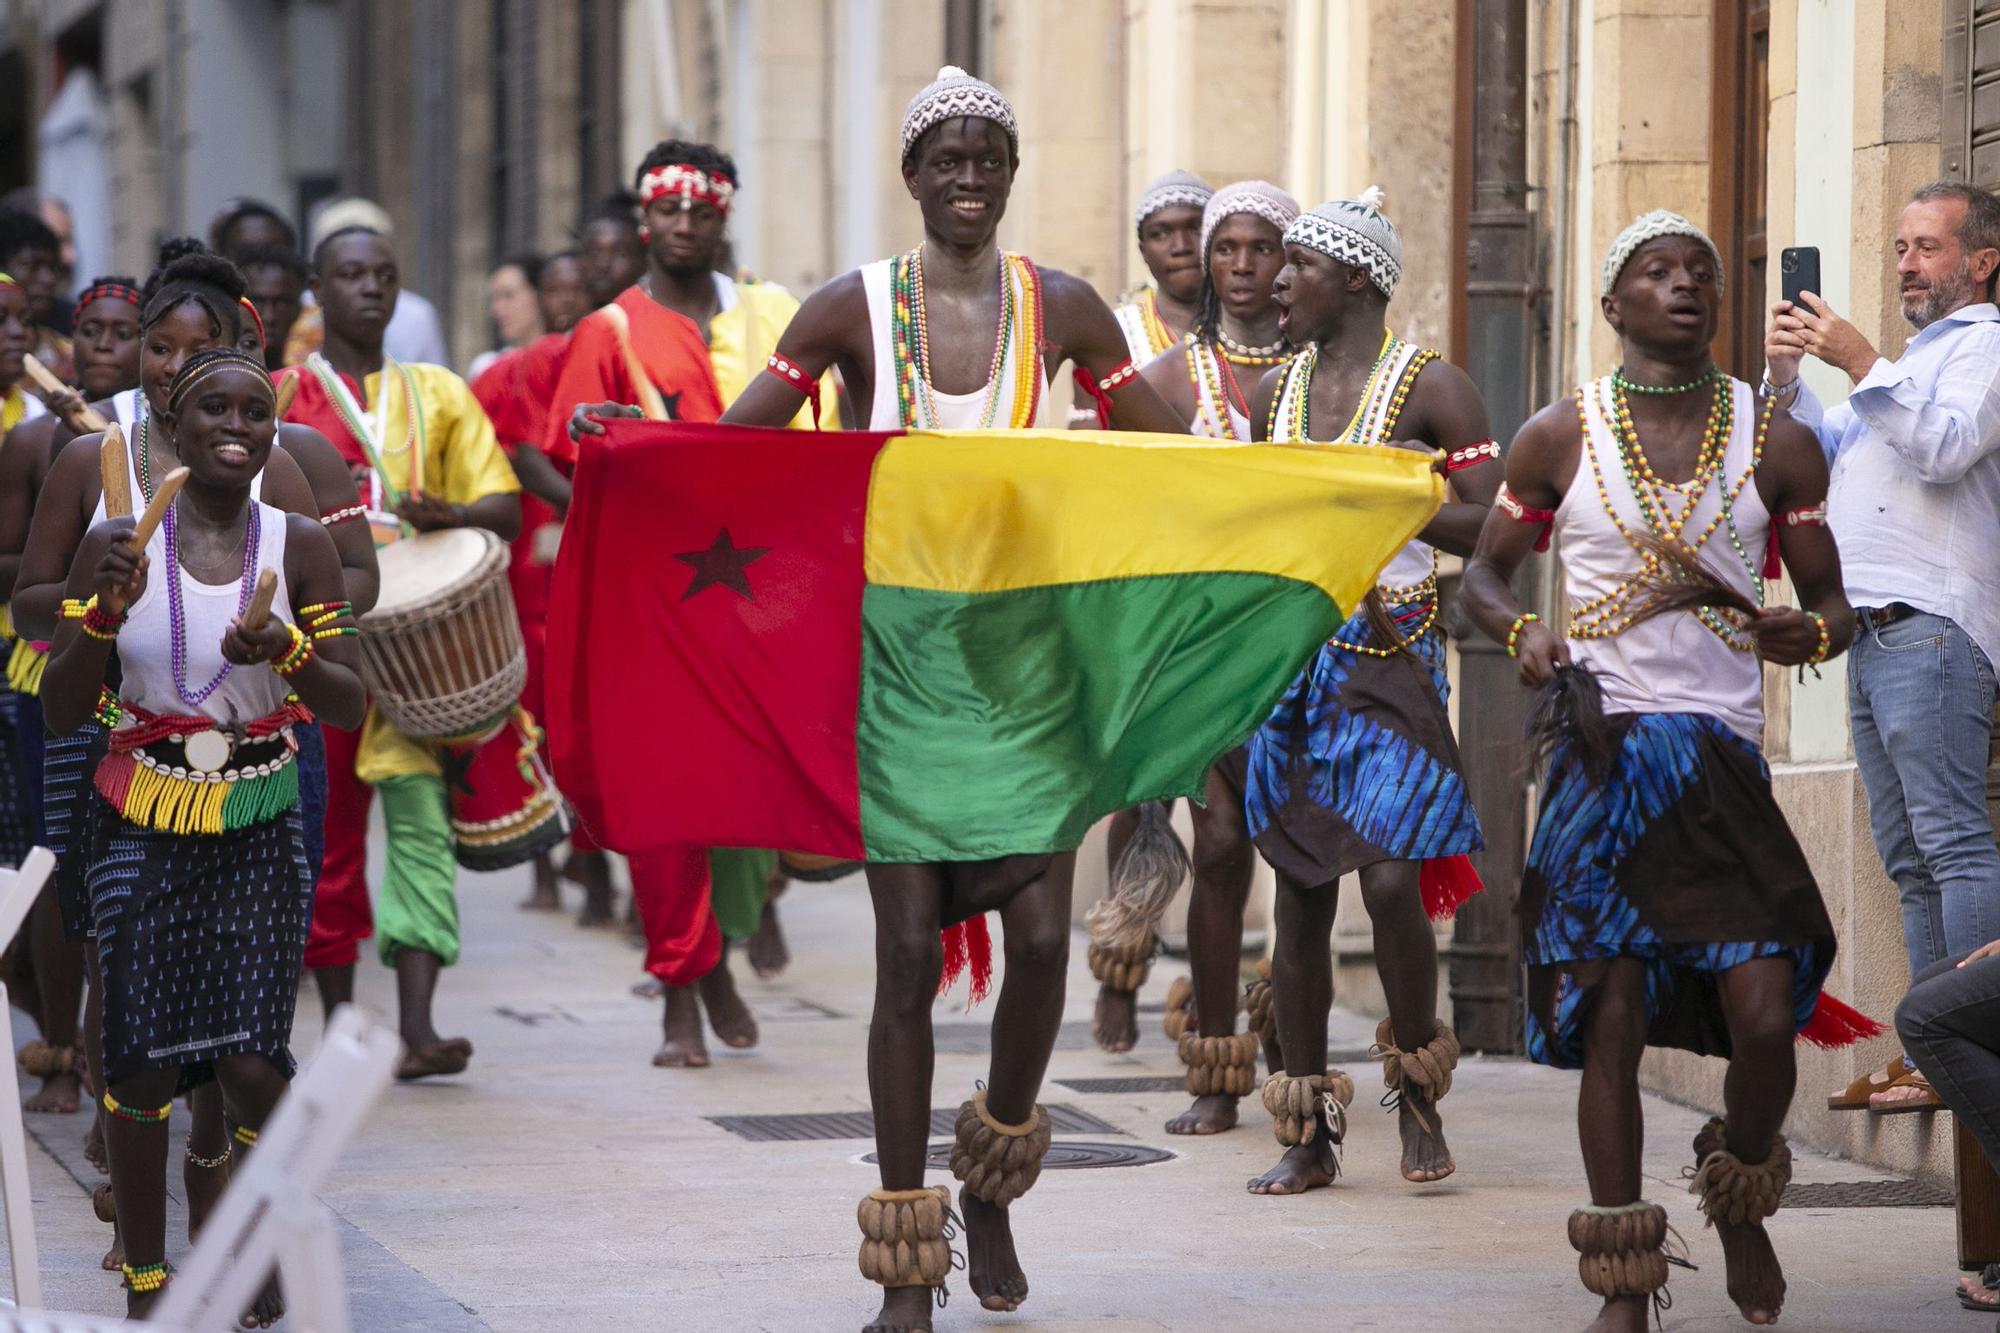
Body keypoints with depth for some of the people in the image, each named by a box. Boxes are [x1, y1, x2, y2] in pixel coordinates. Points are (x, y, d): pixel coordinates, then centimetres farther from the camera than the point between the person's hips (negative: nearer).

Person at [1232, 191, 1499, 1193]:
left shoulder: (1430, 386, -4)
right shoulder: (1276, 389, 14)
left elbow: (1491, 524, -12)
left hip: (1388, 651, -5)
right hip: (1289, 649, 6)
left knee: (1390, 878, -16)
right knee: (1300, 892, 4)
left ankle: (1417, 1092, 6)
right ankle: (1308, 1135, 9)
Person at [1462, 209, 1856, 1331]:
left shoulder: (1778, 443, 7)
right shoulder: (1560, 437, 5)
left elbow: (1834, 599, 11)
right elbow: (1486, 572, 14)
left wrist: (1809, 634, -12)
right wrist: (1524, 634, -7)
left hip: (1725, 757, 1)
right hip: (1605, 754, 0)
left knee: (1767, 1014, -10)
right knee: (1612, 1018, -5)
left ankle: (1742, 1204, 22)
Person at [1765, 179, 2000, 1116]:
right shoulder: (1913, 361, 29)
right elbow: (1821, 451, 23)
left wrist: (1859, 364, -17)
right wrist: (1785, 379, 7)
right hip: (1875, 630, 10)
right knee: (1910, 858, 8)